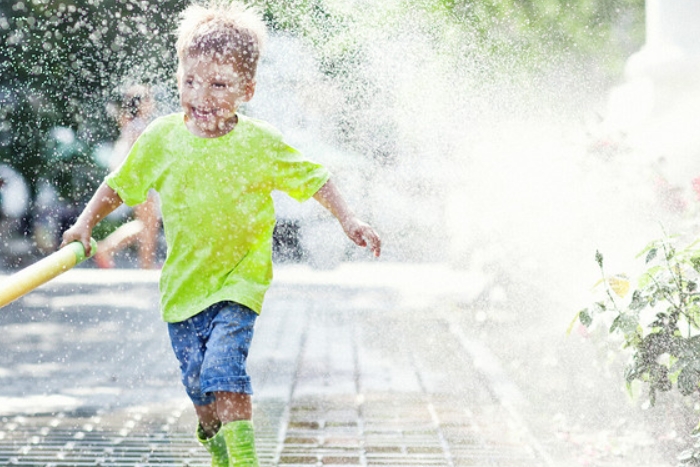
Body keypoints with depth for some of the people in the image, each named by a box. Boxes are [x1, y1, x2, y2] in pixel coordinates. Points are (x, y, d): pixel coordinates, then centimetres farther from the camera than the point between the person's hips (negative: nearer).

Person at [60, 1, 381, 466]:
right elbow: (120, 185, 11)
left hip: (238, 284, -4)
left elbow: (316, 180, -1)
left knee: (223, 368, -23)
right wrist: (86, 223, 3)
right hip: (182, 285, 4)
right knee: (199, 389, 11)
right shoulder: (162, 138, -4)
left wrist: (349, 220, -13)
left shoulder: (260, 144, -11)